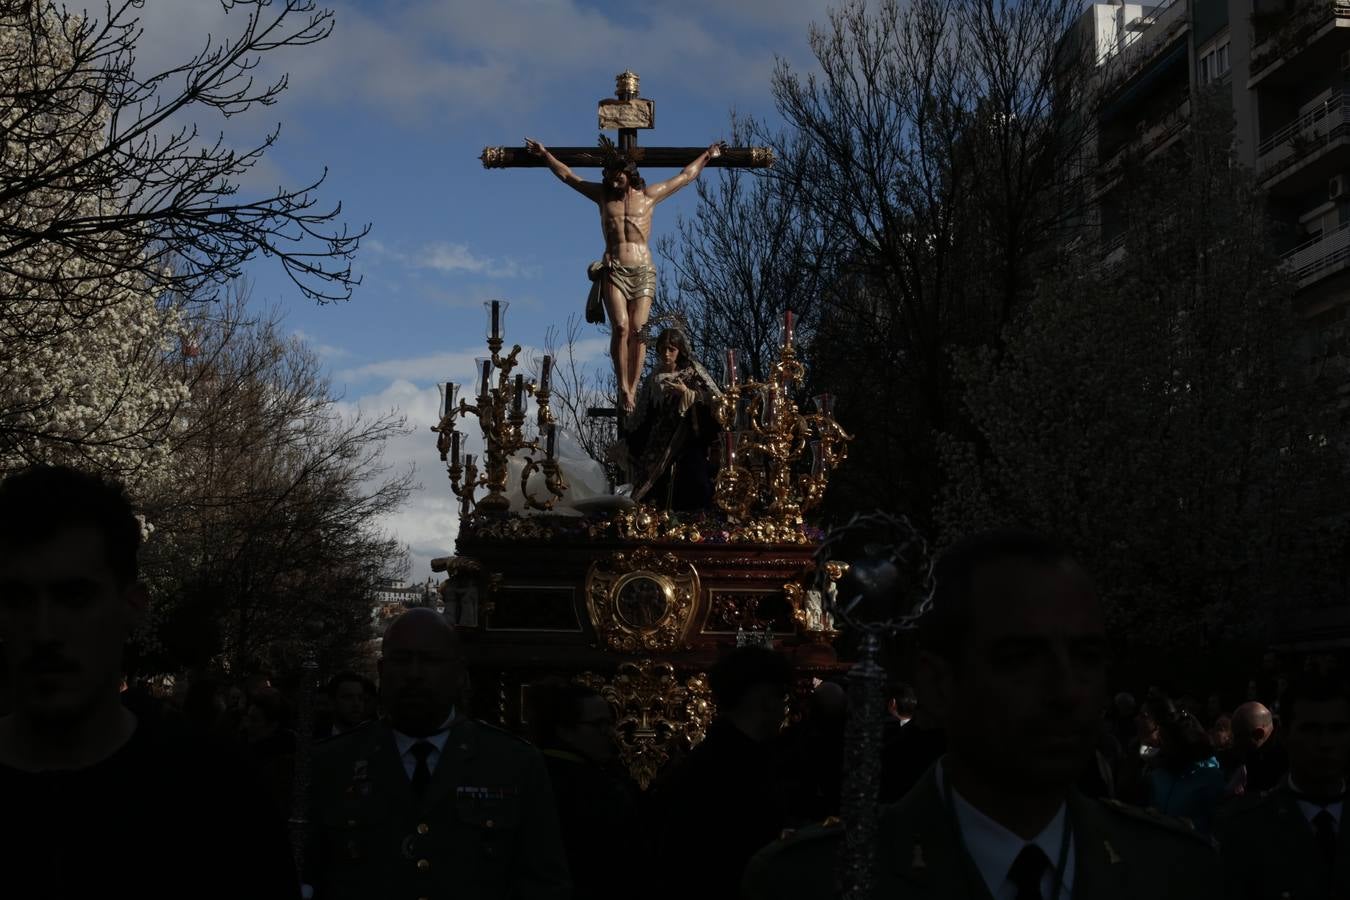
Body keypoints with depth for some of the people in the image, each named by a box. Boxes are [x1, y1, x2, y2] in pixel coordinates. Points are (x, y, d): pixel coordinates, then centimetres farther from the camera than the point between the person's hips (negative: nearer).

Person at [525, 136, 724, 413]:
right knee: (620, 326, -18)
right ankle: (623, 388, -17)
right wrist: (545, 154, 24)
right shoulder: (603, 195, 14)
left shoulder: (649, 195, 12)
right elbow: (567, 175, 23)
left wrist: (707, 156, 28)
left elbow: (685, 176, 22)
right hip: (613, 270, 0)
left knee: (638, 330, -10)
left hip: (643, 270, 0)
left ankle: (632, 389, -9)